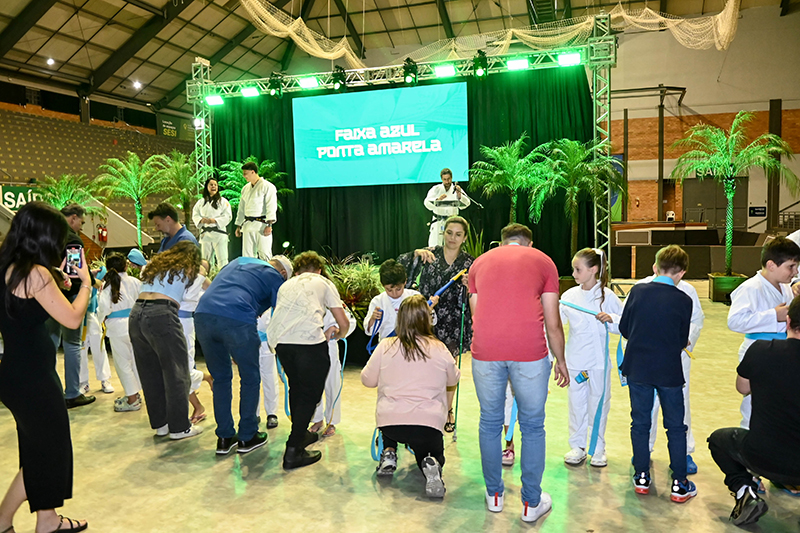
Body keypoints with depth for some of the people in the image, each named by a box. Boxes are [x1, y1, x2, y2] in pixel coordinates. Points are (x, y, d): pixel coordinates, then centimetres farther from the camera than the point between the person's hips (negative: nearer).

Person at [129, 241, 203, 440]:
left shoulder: (155, 264, 25)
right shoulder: (188, 269, 11)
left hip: (136, 313, 7)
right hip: (161, 315, -7)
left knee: (150, 373, 15)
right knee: (176, 373, 3)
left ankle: (160, 423, 25)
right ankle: (179, 427, 9)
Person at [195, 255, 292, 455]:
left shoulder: (238, 261, 33)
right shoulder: (275, 277, 16)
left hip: (203, 315, 6)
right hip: (237, 320, -5)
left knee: (220, 378, 20)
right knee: (250, 379, 14)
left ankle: (224, 438, 25)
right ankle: (247, 437, 22)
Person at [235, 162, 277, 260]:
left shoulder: (267, 186, -5)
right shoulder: (245, 188, 17)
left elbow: (271, 207, -11)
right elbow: (241, 208, 23)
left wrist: (269, 224, -19)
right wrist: (238, 225, 21)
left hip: (262, 224, -7)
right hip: (247, 225, 7)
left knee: (264, 254, -8)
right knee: (247, 255, 7)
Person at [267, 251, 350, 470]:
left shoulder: (286, 285, 33)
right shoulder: (324, 283, 22)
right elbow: (344, 324, 18)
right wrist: (336, 335, 40)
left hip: (279, 340, 5)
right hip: (309, 340, -5)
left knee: (296, 388, 25)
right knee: (310, 394, 9)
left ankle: (300, 434, 40)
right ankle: (293, 451, 7)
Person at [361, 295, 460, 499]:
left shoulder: (385, 347, -2)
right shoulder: (439, 350, -2)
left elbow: (367, 380, 8)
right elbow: (453, 380, 15)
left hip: (389, 422, 2)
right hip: (429, 423, -1)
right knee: (434, 454, 27)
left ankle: (389, 453, 17)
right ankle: (431, 466, -8)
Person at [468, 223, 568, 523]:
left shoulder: (480, 262, 20)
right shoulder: (543, 262, 14)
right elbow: (552, 322, 11)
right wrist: (560, 361, 23)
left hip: (485, 351, 2)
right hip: (530, 351, -2)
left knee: (490, 422, 16)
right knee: (532, 426, 12)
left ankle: (494, 496, 29)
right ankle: (532, 503, 21)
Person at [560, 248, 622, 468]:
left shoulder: (607, 296, -6)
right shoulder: (570, 295, 1)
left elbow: (625, 325, -3)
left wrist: (610, 318, -20)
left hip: (599, 360, -2)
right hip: (574, 359, 2)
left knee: (598, 403, 10)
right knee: (576, 403, 10)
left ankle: (598, 448, 25)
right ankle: (577, 446, 24)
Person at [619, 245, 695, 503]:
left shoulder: (637, 291, -5)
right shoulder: (683, 300, -9)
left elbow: (624, 327, 2)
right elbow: (682, 340, -1)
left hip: (637, 368, 2)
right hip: (669, 372, -2)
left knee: (640, 423, 13)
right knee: (675, 426, 11)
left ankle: (641, 478, 20)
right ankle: (679, 484, 16)